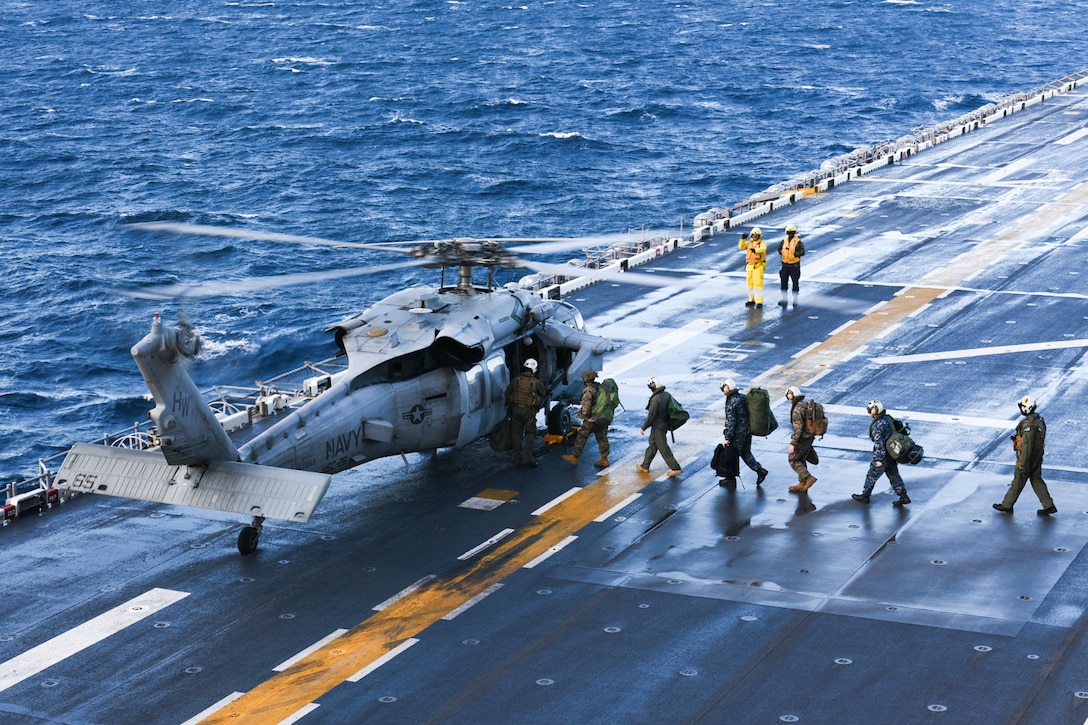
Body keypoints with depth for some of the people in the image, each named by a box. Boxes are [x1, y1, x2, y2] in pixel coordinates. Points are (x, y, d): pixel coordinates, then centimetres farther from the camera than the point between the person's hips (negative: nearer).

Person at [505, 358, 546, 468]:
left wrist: (509, 405, 16)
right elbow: (543, 394, 9)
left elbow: (507, 393, 3)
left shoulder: (516, 379, -3)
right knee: (530, 433, 8)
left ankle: (517, 460, 14)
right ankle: (527, 458, -3)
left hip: (516, 409, 2)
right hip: (529, 410, -2)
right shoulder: (536, 382, -7)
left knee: (516, 434, 11)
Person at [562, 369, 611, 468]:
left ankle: (575, 458, 13)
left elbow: (586, 406, -26)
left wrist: (585, 417, -11)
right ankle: (604, 459, 14)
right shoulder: (601, 387, 6)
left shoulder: (588, 391, -18)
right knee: (602, 438, 12)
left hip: (591, 419, -7)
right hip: (602, 418, 7)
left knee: (581, 438, 5)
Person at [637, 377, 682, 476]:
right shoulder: (667, 395, 1)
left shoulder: (656, 399, -24)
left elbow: (651, 415, -22)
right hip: (665, 425, 9)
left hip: (658, 427, -9)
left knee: (663, 448, -1)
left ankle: (676, 468, 2)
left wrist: (644, 427, -10)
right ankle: (645, 466, 30)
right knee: (652, 445, 19)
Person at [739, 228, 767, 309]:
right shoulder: (749, 243, 9)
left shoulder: (762, 243, -8)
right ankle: (752, 300, 23)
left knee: (758, 283, -10)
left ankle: (759, 302, -8)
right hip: (749, 265, 6)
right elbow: (741, 247, -3)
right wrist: (742, 239, -20)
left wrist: (755, 250, -50)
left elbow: (762, 249, -29)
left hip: (758, 266, -6)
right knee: (750, 283, 11)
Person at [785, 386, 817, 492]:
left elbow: (798, 428, -25)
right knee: (801, 460, 17)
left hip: (802, 439, -9)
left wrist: (793, 444, -22)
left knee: (793, 461, 2)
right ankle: (802, 484, 20)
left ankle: (808, 478, -7)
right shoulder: (806, 405, 8)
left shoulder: (797, 409, -22)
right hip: (809, 437, 9)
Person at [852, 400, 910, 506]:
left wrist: (879, 459, -20)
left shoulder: (877, 425, -25)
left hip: (883, 456, -8)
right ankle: (904, 497, 12)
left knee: (872, 475, 10)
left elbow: (879, 443, -25)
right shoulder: (888, 419, 3)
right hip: (893, 454, 8)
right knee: (894, 475, 15)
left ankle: (865, 496, 23)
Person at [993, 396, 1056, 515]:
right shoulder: (1039, 419, 3)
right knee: (1037, 481, 15)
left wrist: (1022, 464, -24)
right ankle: (1049, 506, 12)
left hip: (1027, 457, -9)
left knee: (1018, 482, 6)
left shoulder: (1028, 424, -26)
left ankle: (1007, 505, 20)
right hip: (1037, 457, 9)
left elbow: (1027, 444, -27)